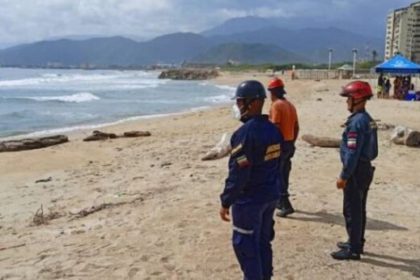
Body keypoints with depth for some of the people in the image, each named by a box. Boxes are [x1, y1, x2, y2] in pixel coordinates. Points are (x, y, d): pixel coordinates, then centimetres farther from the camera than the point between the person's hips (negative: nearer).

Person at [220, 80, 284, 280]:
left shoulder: (245, 132, -22)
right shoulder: (273, 129, 5)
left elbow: (238, 173, -23)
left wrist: (226, 202, -16)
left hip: (249, 198, -8)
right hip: (271, 194, 9)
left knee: (245, 245, 4)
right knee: (263, 241, 19)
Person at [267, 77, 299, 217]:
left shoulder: (276, 105, -15)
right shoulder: (290, 105, 11)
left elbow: (275, 128, -21)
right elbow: (296, 128, 14)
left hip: (279, 144, -9)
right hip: (290, 144, 9)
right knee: (284, 175, 17)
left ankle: (286, 206, -5)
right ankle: (281, 202, 28)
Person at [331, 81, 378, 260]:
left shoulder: (357, 121, -21)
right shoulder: (368, 119, 10)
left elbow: (352, 153, -23)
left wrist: (344, 176, -18)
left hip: (356, 172, -10)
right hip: (366, 169, 10)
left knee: (352, 211, -2)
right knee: (359, 210, 18)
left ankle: (353, 249, 6)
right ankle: (356, 243, 30)